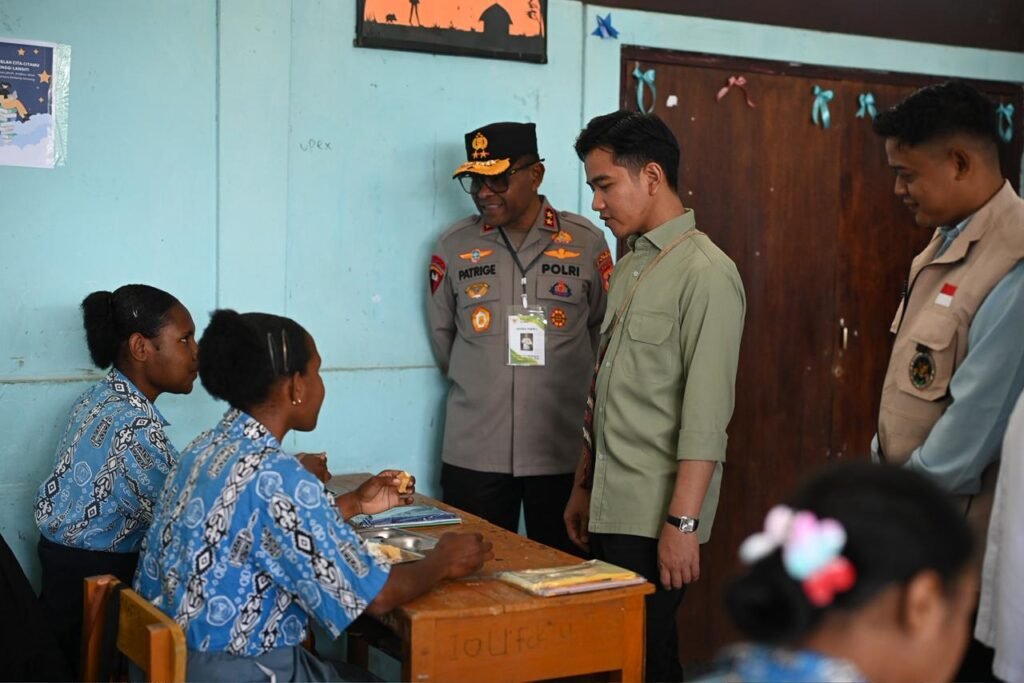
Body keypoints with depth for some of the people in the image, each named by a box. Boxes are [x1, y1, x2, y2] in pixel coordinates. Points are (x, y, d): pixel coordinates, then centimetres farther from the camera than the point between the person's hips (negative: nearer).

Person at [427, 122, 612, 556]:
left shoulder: (586, 242, 0)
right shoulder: (454, 247, 4)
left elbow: (605, 332, 7)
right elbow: (441, 335, 13)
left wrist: (562, 386, 8)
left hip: (563, 453, -1)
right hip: (473, 453, 1)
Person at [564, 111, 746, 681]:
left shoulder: (706, 272, -12)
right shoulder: (629, 268, 13)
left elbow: (706, 413, -18)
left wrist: (683, 522, -20)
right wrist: (584, 485, 18)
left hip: (655, 516, -7)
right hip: (611, 508, 8)